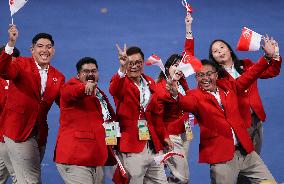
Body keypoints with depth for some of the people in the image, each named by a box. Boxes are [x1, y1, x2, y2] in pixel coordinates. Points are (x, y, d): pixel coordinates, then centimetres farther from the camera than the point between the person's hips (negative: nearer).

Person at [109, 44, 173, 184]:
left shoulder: (150, 83, 14)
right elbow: (114, 89, -30)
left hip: (153, 146, 6)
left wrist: (163, 136, 24)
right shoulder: (122, 83, -4)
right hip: (132, 147, -6)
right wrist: (122, 68, -47)